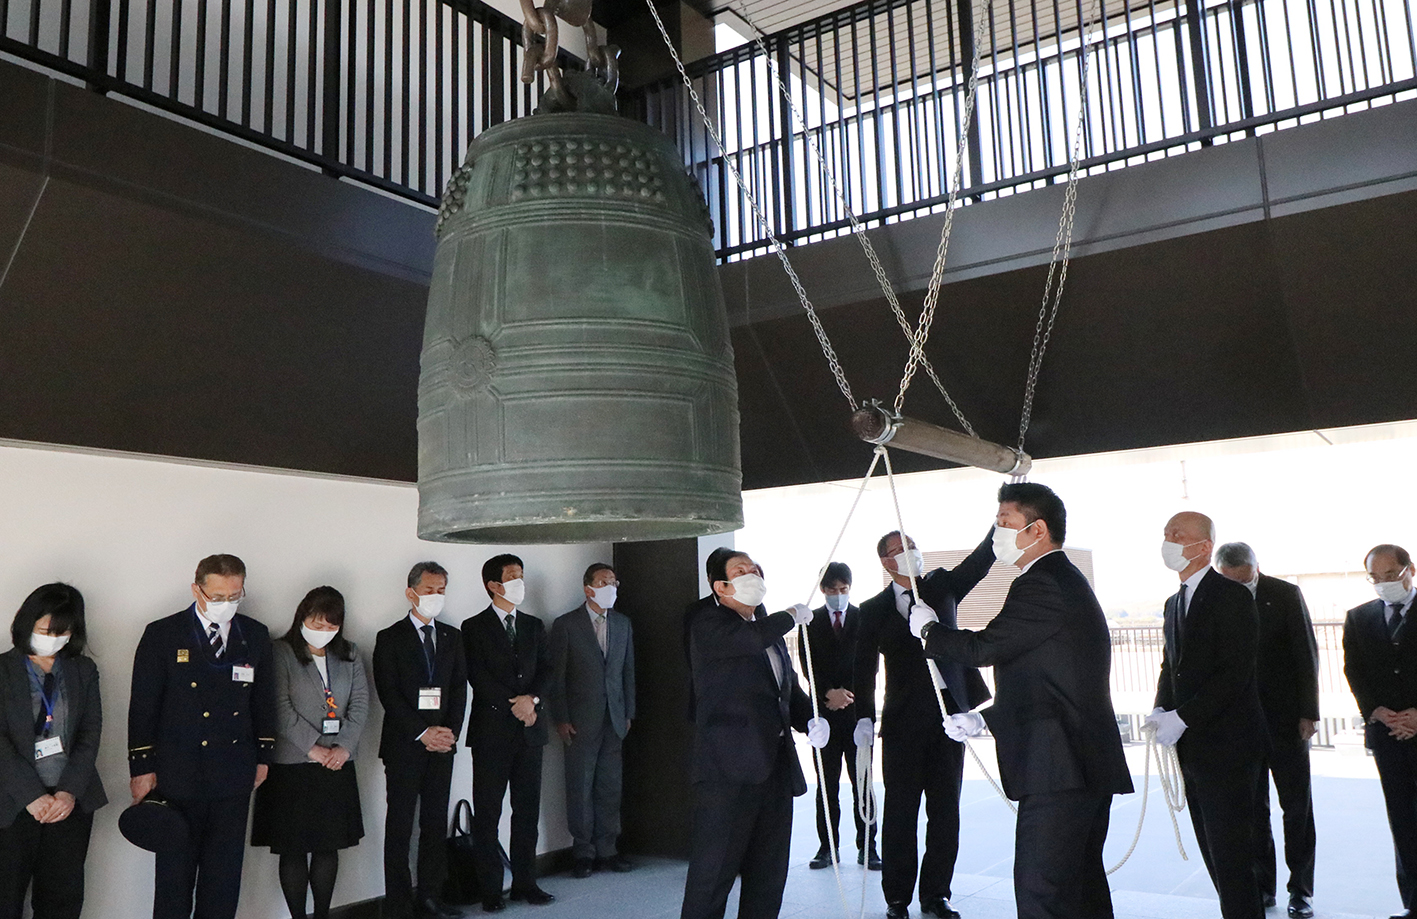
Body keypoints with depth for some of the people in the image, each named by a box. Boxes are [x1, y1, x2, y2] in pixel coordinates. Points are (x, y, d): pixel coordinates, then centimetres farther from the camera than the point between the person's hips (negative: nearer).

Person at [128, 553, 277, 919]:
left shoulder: (256, 635, 5)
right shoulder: (162, 635, -5)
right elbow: (142, 707, -4)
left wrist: (263, 756, 11)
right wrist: (142, 767, -6)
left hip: (234, 778, 3)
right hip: (177, 775, -3)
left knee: (225, 872, 11)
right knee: (175, 872, 7)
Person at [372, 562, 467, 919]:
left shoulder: (452, 637, 13)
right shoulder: (390, 639, -1)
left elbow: (459, 689, 10)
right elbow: (389, 695, -7)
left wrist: (451, 731, -4)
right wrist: (423, 733, -14)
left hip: (442, 743, 4)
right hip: (404, 744, -4)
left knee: (436, 822, 8)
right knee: (400, 827, 0)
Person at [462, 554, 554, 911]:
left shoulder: (534, 626, 14)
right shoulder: (474, 627, 0)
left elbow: (546, 669, 8)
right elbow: (477, 677, -8)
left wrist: (532, 699, -10)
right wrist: (513, 706, -12)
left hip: (530, 729, 4)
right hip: (492, 730, -4)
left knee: (528, 809, 8)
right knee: (487, 813, 1)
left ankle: (525, 882, 18)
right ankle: (490, 889, 9)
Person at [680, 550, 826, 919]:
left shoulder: (771, 627, 19)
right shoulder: (707, 622, -6)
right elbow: (751, 638, -26)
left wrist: (811, 720, 3)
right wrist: (792, 617, -7)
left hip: (774, 765, 8)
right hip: (728, 768, -8)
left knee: (769, 874, 14)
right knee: (713, 872, -3)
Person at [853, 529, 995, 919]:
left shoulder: (941, 586, 10)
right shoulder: (874, 609, 3)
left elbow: (979, 560, -3)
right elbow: (864, 668, -2)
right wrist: (864, 717, -13)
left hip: (949, 712, 2)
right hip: (903, 721, -2)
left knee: (945, 810, 7)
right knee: (900, 812, 3)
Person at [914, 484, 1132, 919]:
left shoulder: (1040, 584, -15)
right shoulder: (1066, 579, 18)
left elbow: (983, 648, -18)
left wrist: (927, 628, 0)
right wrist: (982, 719, 21)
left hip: (1058, 769, -11)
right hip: (1090, 766, 11)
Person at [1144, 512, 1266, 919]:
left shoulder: (1232, 597, -11)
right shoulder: (1174, 603, 16)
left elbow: (1236, 674, -18)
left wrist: (1182, 717, -20)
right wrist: (1161, 710, 2)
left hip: (1227, 746, -8)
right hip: (1192, 745, 8)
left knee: (1231, 854, -5)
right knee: (1213, 851, 14)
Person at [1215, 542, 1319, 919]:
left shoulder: (1286, 594, -5)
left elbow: (1307, 654, -2)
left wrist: (1308, 712, -6)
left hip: (1286, 718, -1)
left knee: (1297, 805, 7)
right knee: (1251, 807, 7)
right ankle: (1262, 885, 18)